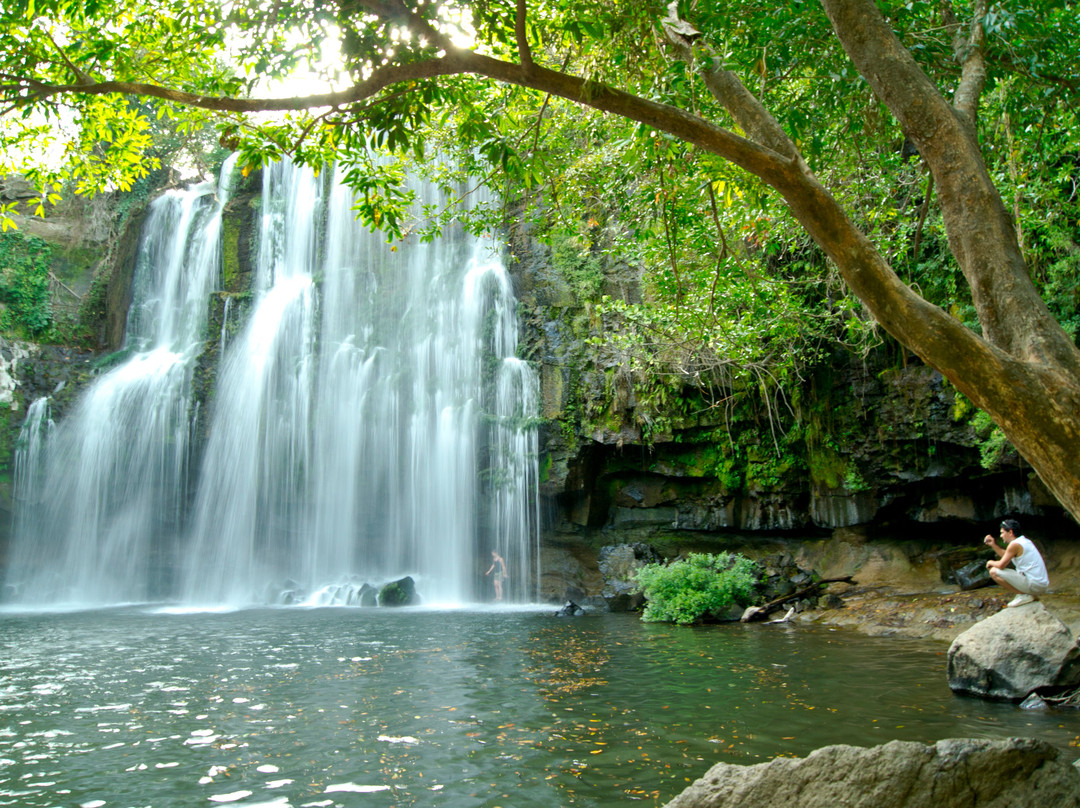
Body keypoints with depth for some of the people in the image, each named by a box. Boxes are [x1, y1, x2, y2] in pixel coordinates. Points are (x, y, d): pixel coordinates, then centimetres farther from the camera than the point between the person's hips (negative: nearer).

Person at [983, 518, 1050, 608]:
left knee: (994, 572, -12)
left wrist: (991, 562, 6)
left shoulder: (1015, 544, -14)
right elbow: (1006, 555, 27)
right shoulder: (1025, 541, 14)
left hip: (1034, 585, -10)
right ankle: (1031, 595, 13)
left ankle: (1023, 595, -8)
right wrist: (993, 545, 19)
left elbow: (1001, 565, -14)